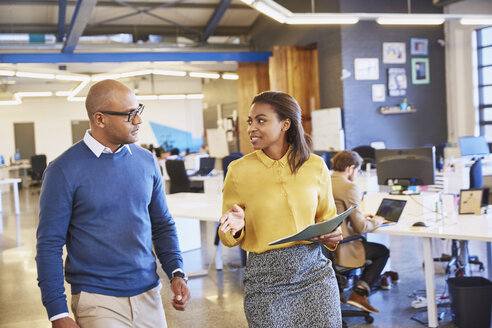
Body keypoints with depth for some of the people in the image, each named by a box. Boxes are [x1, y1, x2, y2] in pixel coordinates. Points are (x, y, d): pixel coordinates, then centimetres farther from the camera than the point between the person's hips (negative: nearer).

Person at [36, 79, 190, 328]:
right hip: (97, 302, -4)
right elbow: (50, 244, -7)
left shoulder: (146, 161, 4)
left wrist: (176, 273, -1)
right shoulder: (64, 171, -9)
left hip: (149, 296, 4)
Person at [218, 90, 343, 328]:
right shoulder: (238, 170, -4)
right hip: (265, 280, -1)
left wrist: (333, 236, -4)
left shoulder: (315, 166, 2)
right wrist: (236, 228, -18)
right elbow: (229, 239, 4)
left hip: (315, 272, 2)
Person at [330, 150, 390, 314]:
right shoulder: (349, 187, -16)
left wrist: (361, 217, 21)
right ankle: (359, 293, 5)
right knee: (383, 251, 13)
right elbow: (361, 228, -14)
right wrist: (375, 221, 7)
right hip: (338, 250, -8)